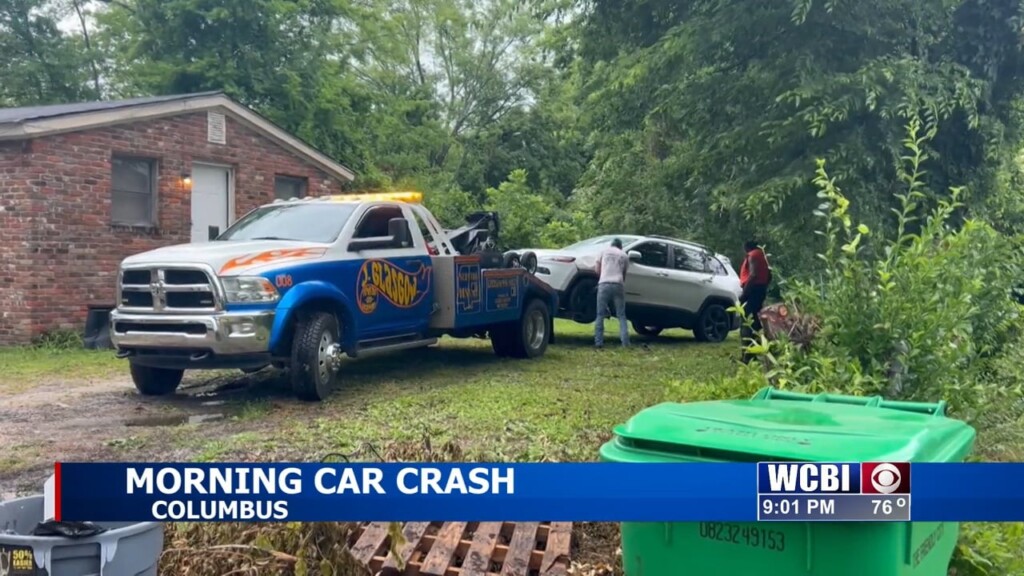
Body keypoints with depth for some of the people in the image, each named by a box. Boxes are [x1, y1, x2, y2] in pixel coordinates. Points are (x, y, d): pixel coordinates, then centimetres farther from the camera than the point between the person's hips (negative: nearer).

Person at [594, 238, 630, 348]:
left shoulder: (605, 251, 16)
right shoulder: (624, 255, 19)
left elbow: (598, 270, 15)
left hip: (604, 284, -1)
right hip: (618, 285, 1)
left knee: (600, 315, 2)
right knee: (621, 315, 6)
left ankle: (598, 342, -6)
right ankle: (625, 342, -4)